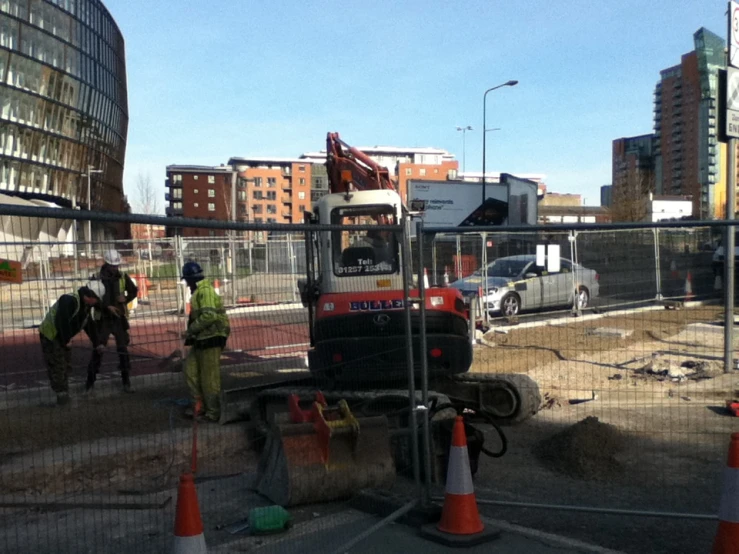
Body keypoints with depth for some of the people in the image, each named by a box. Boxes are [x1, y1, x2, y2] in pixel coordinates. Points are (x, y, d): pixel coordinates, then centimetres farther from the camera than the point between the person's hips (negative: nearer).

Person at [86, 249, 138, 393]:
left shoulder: (123, 277, 1)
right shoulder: (97, 278, -8)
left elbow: (134, 291, 13)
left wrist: (126, 299, -5)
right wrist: (107, 306, -21)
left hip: (119, 318, 2)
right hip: (103, 318, -2)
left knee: (123, 349, 3)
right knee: (98, 349, 0)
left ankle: (126, 382, 10)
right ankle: (90, 381, 14)